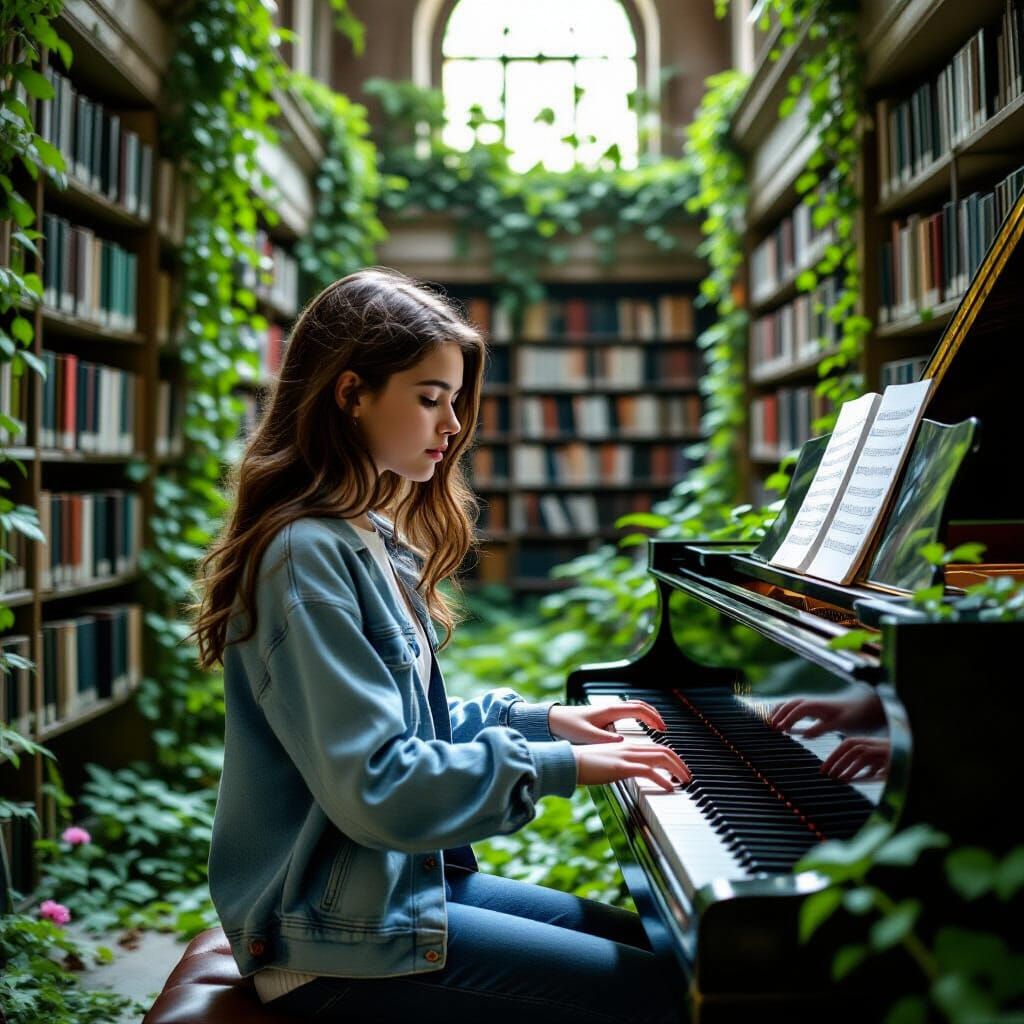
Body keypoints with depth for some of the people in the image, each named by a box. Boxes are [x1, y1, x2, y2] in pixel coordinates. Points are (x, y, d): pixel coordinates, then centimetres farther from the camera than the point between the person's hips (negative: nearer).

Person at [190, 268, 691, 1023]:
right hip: (338, 937, -10)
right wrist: (557, 766, -19)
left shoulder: (370, 540, 10)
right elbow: (376, 785, -25)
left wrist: (538, 719, 7)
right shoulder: (308, 555, -21)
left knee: (655, 944, 15)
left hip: (401, 872, 10)